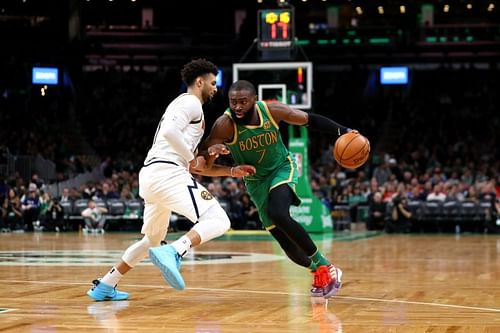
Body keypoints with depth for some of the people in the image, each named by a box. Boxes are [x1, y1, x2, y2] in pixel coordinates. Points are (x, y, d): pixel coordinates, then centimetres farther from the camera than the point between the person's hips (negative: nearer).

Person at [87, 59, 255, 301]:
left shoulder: (185, 105, 31)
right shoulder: (191, 102, 1)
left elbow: (196, 168, 31)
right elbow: (169, 131, -20)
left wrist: (231, 171, 24)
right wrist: (193, 159, -7)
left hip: (150, 176, 10)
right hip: (167, 173, -10)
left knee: (153, 239, 27)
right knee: (218, 220, -15)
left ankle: (104, 286, 27)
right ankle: (172, 253, -36)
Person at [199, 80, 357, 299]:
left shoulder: (272, 110, -20)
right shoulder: (225, 124, -24)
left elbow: (310, 120, -6)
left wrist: (343, 132, -15)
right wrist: (213, 150, -50)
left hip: (282, 168, -1)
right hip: (256, 180, 1)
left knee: (278, 214, -32)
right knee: (289, 246, -2)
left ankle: (324, 266, -18)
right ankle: (317, 271, 30)